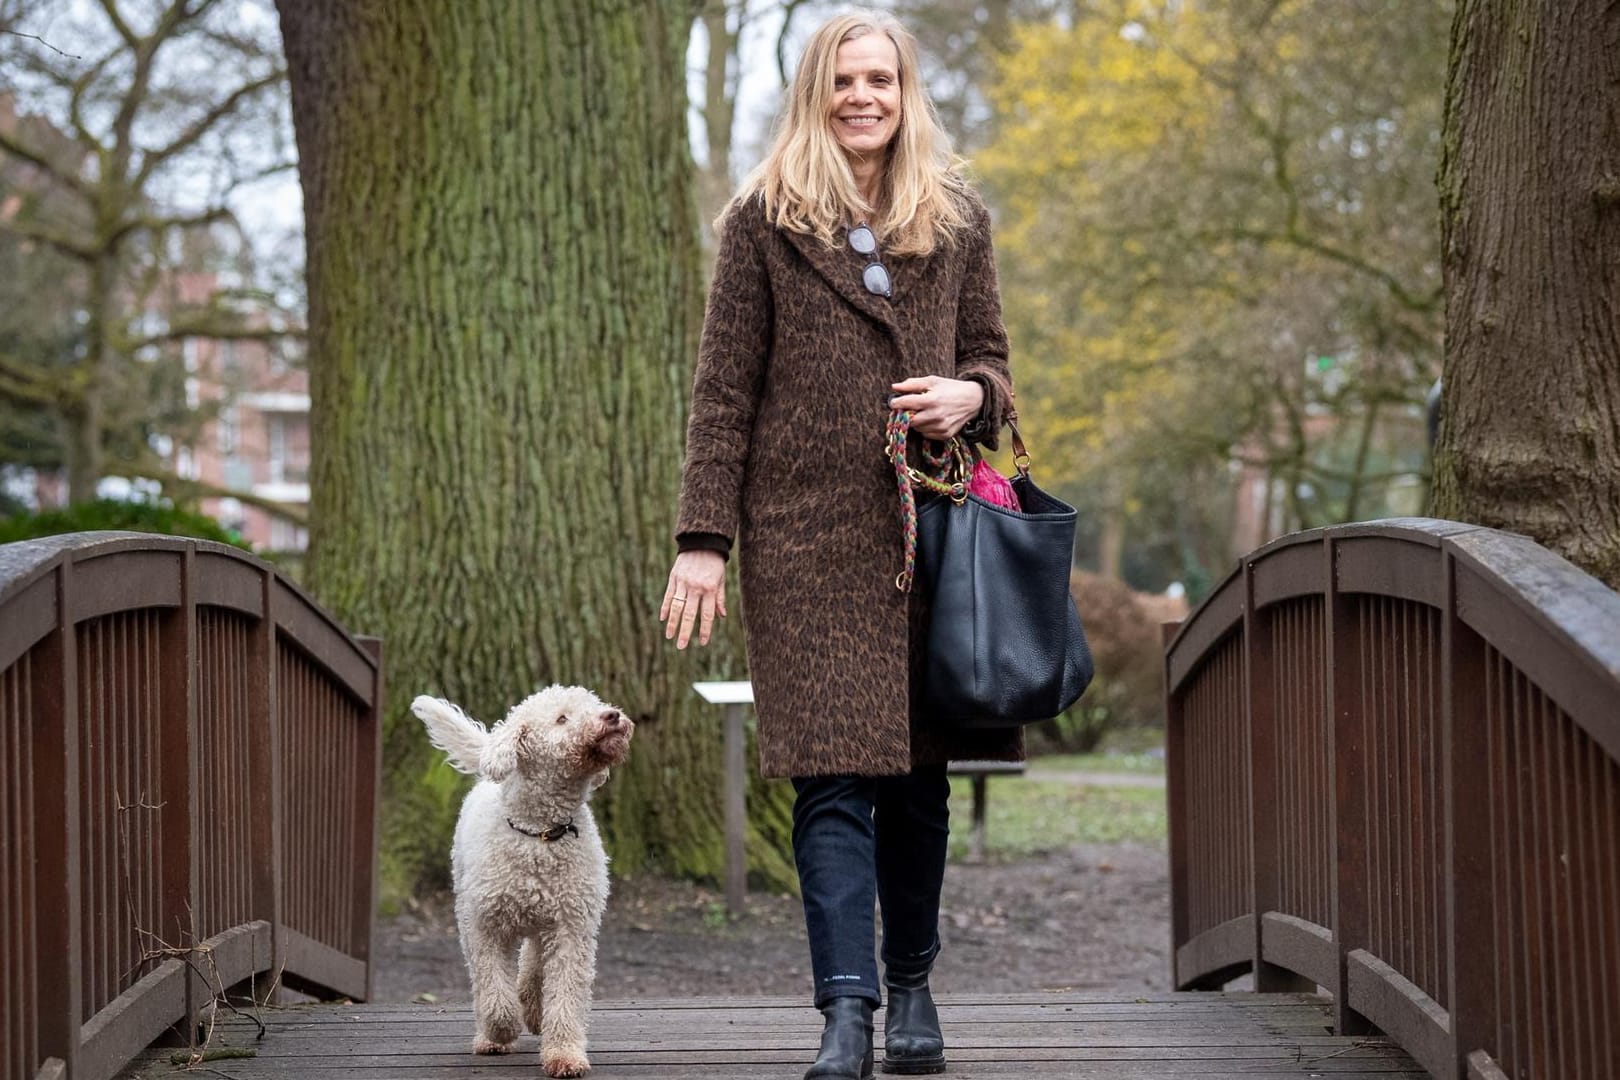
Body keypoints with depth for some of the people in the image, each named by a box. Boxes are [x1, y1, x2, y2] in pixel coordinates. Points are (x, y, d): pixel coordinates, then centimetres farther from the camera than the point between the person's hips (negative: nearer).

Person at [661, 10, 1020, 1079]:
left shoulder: (958, 218, 13)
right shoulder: (766, 221, 4)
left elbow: (990, 356, 20)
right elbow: (724, 389, 1)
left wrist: (968, 395, -5)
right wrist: (702, 538, -5)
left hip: (931, 527, 3)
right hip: (807, 529, -3)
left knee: (919, 772, 8)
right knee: (835, 772, -10)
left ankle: (912, 988, 22)